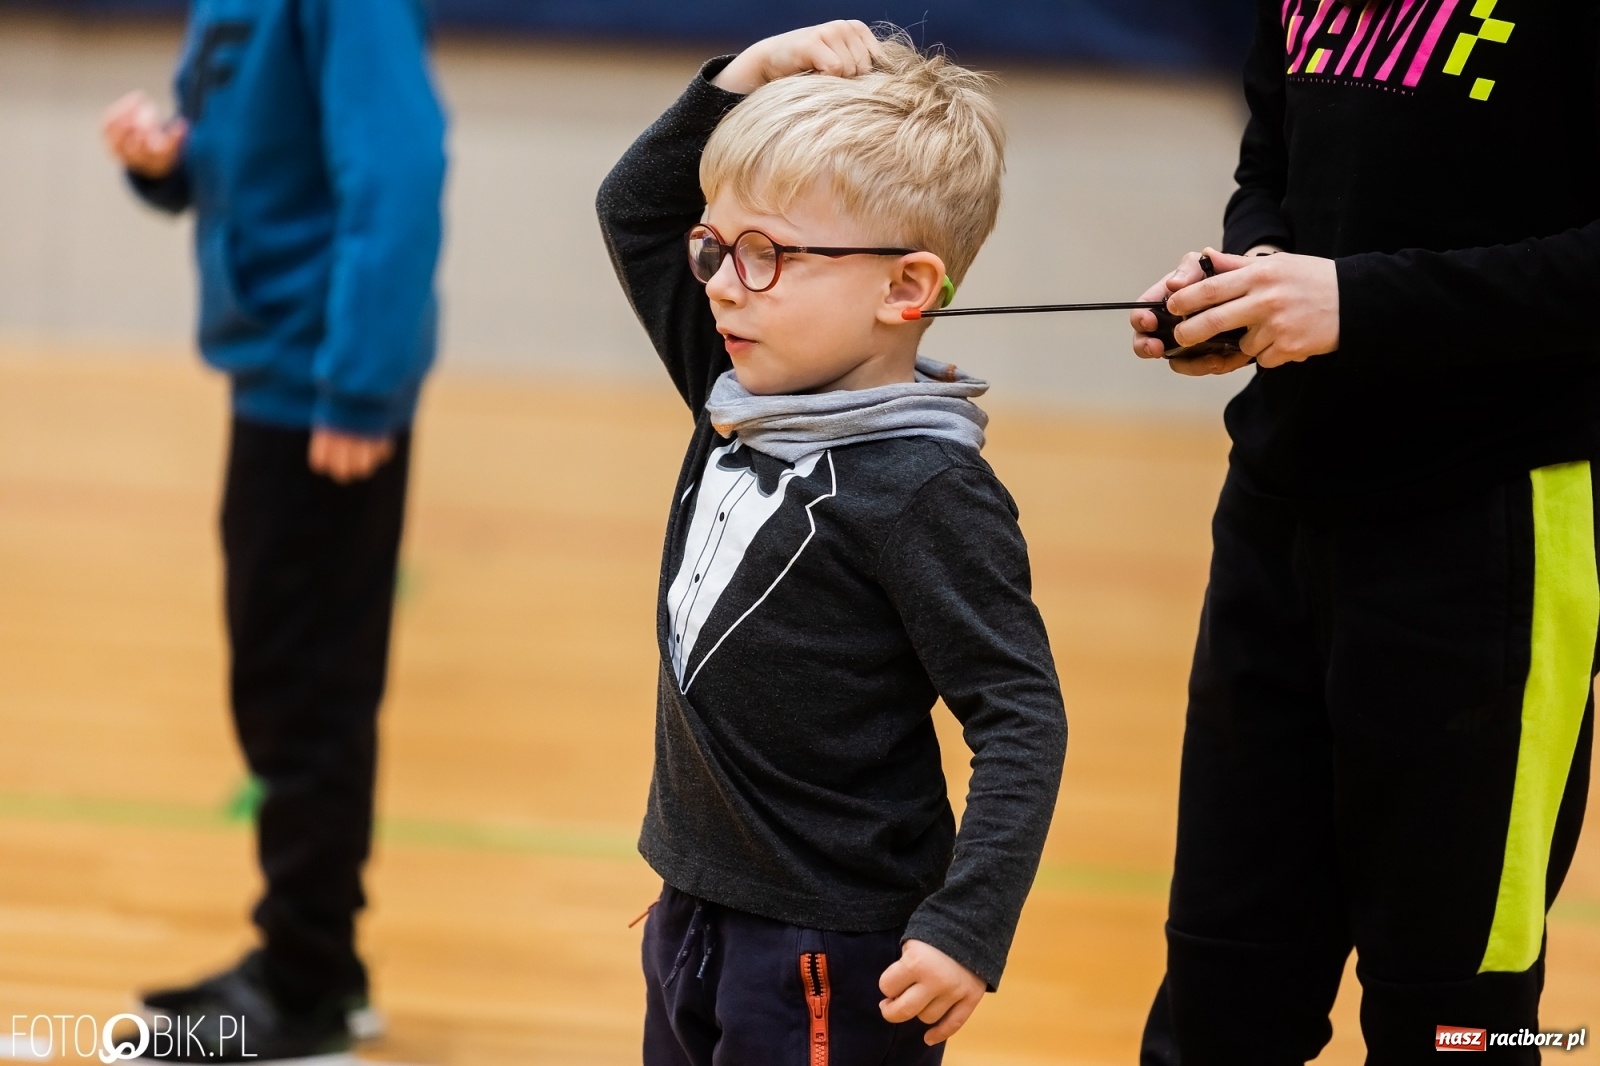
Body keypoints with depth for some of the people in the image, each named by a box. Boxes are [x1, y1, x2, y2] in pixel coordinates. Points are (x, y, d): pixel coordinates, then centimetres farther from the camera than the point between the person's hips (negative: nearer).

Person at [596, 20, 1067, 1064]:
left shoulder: (927, 493, -19)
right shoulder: (739, 398, 4)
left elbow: (1023, 722, -19)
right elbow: (634, 208, 14)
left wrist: (967, 928, -26)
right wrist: (744, 80, -1)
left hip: (835, 954, -8)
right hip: (698, 909, 8)